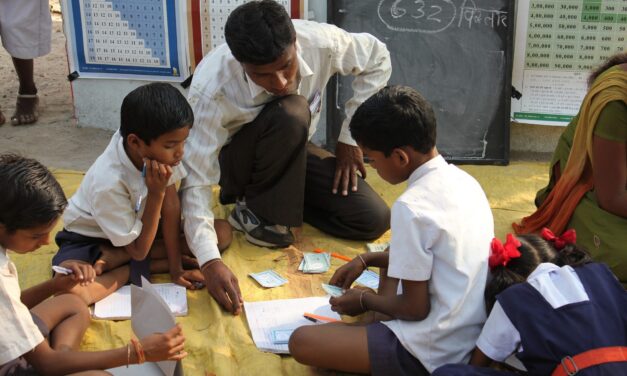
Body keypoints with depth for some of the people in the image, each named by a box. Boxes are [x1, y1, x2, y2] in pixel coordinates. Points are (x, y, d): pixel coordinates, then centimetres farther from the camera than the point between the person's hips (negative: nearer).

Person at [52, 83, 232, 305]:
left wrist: (176, 268, -15)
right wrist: (156, 193, -33)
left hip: (141, 224, 7)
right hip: (91, 238, -6)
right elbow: (138, 250, -24)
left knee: (223, 232, -11)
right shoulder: (108, 182, -35)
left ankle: (117, 258, -12)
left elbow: (171, 206, -13)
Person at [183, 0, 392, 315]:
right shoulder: (212, 91, -36)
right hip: (237, 163, -4)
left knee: (373, 220, -13)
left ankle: (279, 200, 5)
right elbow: (195, 180, -34)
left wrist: (349, 138, -7)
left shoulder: (320, 42, -27)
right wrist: (211, 261, -45)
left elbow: (377, 60, -6)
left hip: (293, 154, 4)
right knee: (290, 114, -38)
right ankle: (256, 211, -13)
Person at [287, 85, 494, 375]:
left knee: (301, 341, -8)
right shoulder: (462, 179, 3)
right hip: (474, 333, 9)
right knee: (395, 260, 31)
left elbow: (415, 308, -17)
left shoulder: (412, 208, -24)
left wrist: (363, 300, 0)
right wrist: (366, 260, 18)